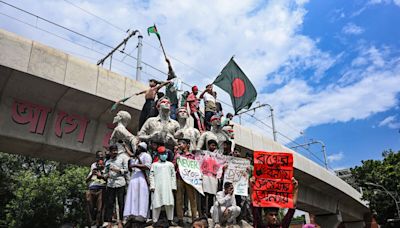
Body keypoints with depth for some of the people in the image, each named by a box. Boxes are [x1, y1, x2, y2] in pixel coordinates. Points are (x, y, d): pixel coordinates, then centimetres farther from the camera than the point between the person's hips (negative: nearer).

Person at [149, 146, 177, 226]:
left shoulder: (170, 164, 15)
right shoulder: (154, 164, 11)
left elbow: (173, 176, 12)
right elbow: (151, 176, 6)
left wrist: (173, 186, 5)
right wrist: (152, 186, -4)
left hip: (168, 187, 2)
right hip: (157, 188, -1)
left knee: (170, 204, 0)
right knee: (157, 204, -2)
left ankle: (170, 220, 11)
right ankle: (155, 221, 8)